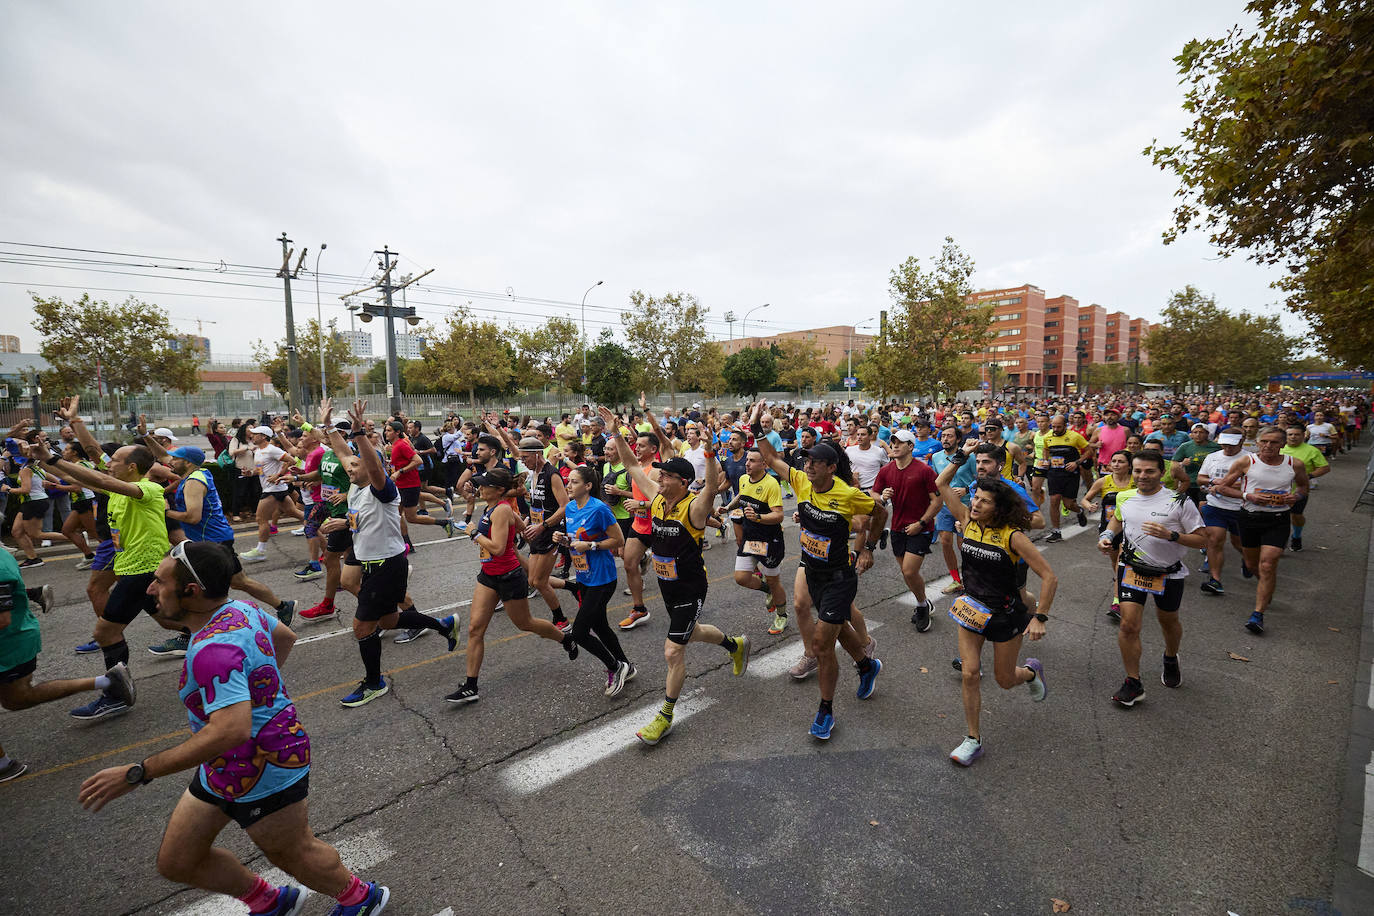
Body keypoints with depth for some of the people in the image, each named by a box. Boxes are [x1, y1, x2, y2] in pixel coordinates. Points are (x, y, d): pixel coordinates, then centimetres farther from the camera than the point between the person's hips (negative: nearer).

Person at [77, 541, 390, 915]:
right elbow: (285, 636, 16)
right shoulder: (241, 609, -4)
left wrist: (137, 773, -33)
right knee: (176, 861, 20)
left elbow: (231, 730, -41)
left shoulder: (214, 648, -33)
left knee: (295, 852, 15)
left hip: (261, 776, -9)